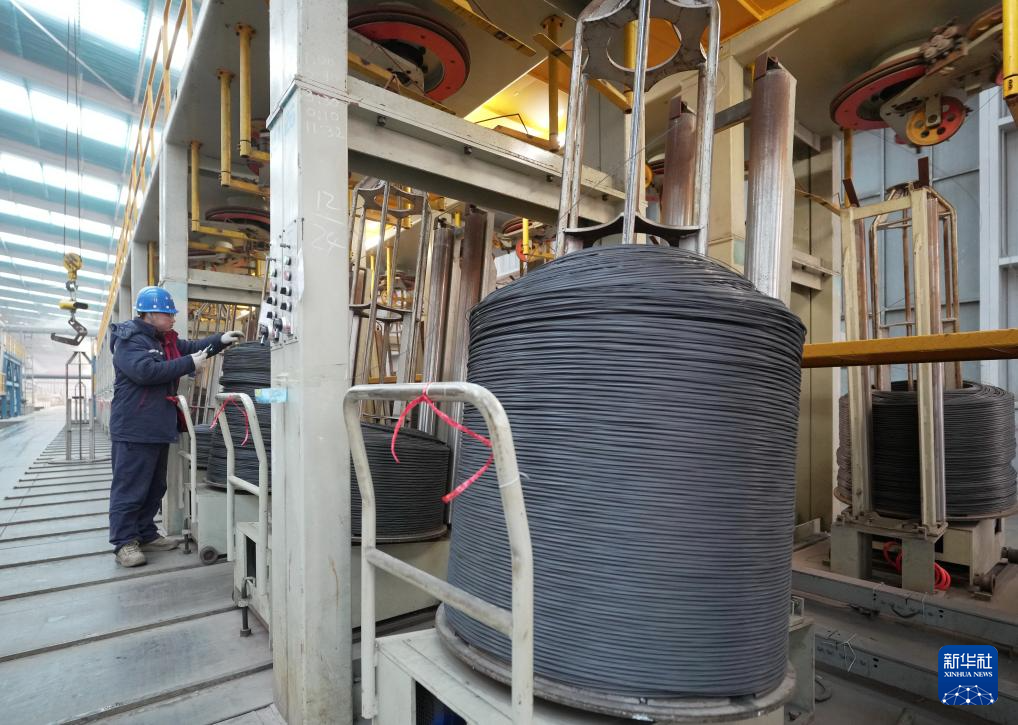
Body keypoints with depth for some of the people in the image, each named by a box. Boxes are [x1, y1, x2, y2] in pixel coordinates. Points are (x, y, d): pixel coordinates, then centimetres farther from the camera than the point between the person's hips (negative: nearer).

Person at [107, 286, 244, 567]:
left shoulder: (165, 340, 15)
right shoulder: (129, 340, -13)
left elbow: (191, 347, 19)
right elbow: (146, 371, -26)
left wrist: (221, 339, 2)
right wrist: (189, 364, -22)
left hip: (159, 427, 10)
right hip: (134, 430, -9)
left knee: (155, 486, 16)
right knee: (129, 488, -1)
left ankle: (146, 534, 28)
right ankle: (124, 543, 8)